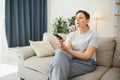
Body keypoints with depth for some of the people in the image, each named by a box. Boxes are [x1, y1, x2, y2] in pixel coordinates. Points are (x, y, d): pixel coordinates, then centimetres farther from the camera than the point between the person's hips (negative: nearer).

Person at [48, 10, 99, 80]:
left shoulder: (94, 35, -3)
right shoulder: (71, 34, 12)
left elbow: (86, 56, -13)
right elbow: (67, 49, -3)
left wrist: (67, 50, -25)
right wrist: (62, 45, -28)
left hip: (87, 63, -4)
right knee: (60, 52, -31)